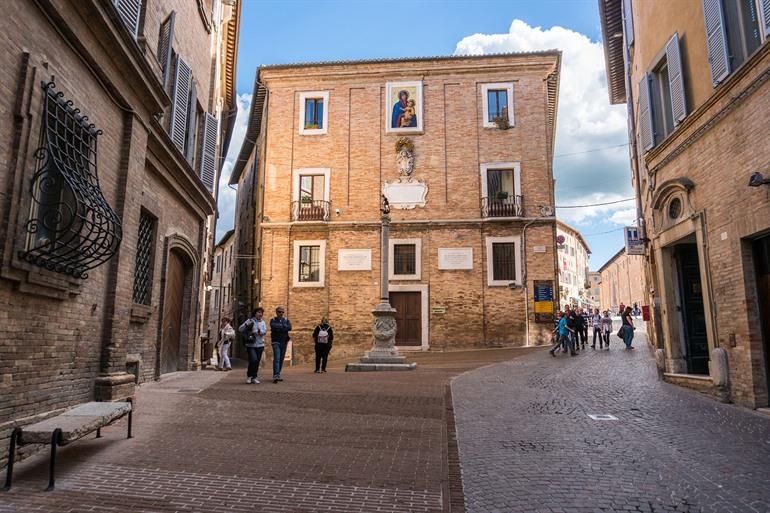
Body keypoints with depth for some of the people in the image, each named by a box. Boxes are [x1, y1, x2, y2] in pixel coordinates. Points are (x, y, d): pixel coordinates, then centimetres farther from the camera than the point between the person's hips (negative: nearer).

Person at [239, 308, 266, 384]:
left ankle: (254, 378, 20)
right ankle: (249, 375, 6)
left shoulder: (262, 322, 10)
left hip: (260, 345, 4)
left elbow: (264, 331, -4)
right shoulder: (250, 321, -2)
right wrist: (247, 324, -21)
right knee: (253, 360, -17)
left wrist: (257, 332, -17)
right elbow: (240, 329, -6)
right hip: (251, 345, -4)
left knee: (257, 362, 7)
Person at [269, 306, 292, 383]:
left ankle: (278, 374, 19)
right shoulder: (273, 320, 4)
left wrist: (279, 328, -12)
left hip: (284, 342, 4)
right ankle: (276, 375, -20)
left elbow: (289, 327, -7)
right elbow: (274, 327, -18)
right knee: (276, 358, -15)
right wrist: (283, 326, -10)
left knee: (281, 359, 9)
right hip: (276, 342, -4)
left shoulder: (286, 320, 12)